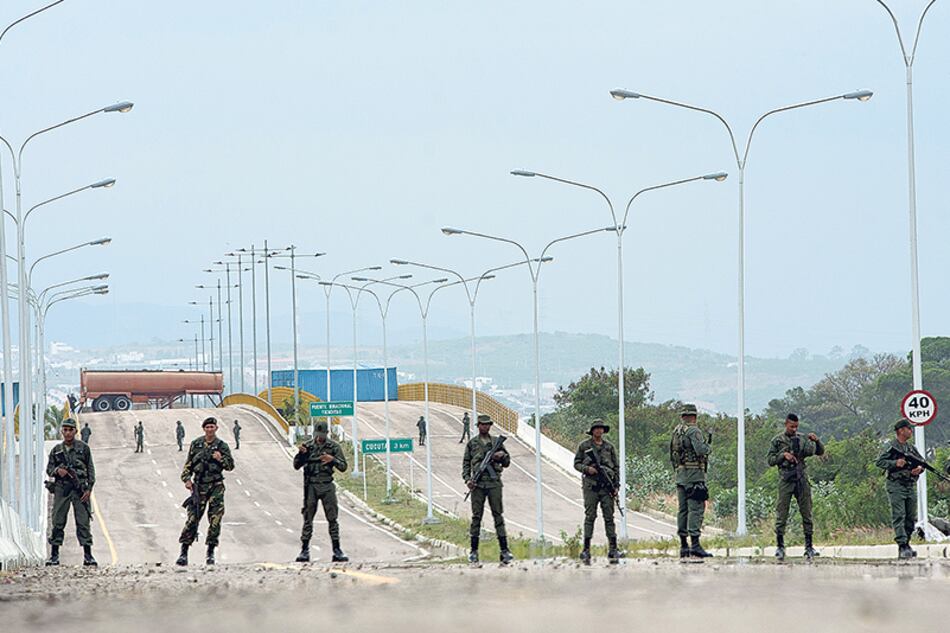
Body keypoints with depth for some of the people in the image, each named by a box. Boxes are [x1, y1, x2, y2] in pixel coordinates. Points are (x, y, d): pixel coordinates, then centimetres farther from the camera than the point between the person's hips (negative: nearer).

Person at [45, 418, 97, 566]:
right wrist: (57, 470, -10)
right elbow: (49, 469, 13)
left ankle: (88, 555, -2)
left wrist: (89, 488, -6)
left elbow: (90, 469, 3)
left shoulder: (83, 448, 4)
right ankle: (54, 555, 6)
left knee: (83, 523, -4)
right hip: (61, 489, 2)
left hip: (80, 489, -2)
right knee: (58, 522, 1)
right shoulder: (56, 450, 10)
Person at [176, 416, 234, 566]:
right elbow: (188, 464, 12)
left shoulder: (222, 446, 3)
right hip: (199, 486, 1)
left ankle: (210, 553, 6)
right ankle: (184, 553, -1)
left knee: (215, 520, -4)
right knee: (192, 518, -4)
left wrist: (221, 459, -15)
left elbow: (231, 465, 3)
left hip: (216, 486, -1)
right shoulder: (196, 444, 7)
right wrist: (186, 479, -2)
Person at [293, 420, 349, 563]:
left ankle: (337, 550, 3)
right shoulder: (308, 446, 6)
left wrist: (332, 459, -17)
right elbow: (296, 466, 6)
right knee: (308, 519, 1)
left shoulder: (334, 447, 2)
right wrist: (301, 454, -11)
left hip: (327, 486, -1)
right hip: (311, 486, 1)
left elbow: (343, 467, 1)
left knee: (332, 519, -1)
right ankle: (304, 550, 5)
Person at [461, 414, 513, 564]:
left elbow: (507, 462, 15)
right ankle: (474, 551, 6)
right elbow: (466, 463, 8)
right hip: (477, 484, -1)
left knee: (498, 515, -2)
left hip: (494, 483, 1)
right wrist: (467, 479, -6)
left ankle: (504, 550, -2)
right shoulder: (472, 443, 9)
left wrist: (502, 456, -6)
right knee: (476, 516, 1)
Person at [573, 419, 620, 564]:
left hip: (607, 486, 2)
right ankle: (586, 549, -5)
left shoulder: (609, 447, 12)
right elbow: (576, 463, 8)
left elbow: (616, 467, 13)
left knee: (609, 516, -2)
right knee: (590, 516, -5)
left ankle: (613, 549, -2)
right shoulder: (584, 446, 7)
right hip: (590, 485, -2)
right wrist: (587, 469, -12)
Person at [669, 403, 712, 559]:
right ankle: (695, 545, -16)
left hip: (680, 474, 8)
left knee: (683, 509, 9)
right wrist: (708, 447, 0)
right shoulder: (693, 431, -10)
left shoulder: (676, 431, 14)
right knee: (696, 509, -9)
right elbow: (700, 450, -20)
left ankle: (683, 546, 10)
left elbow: (672, 455, 18)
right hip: (694, 474, -8)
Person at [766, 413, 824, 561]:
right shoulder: (777, 440, 5)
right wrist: (783, 455, -11)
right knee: (782, 514, -3)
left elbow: (820, 452, 12)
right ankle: (780, 546, 4)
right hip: (786, 480, -2)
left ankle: (809, 547, 9)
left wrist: (816, 441, -7)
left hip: (802, 479, 2)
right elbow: (771, 460, 4)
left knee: (807, 513, 3)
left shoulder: (802, 439, 10)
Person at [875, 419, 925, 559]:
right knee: (899, 517, -12)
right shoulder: (891, 446, -4)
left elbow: (922, 461, 22)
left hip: (910, 486, 7)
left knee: (911, 518, 9)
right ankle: (902, 546, -19)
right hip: (896, 486, -7)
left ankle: (906, 544, 19)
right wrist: (895, 463, -21)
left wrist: (920, 468, 0)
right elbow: (879, 462, -9)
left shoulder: (912, 448, 16)